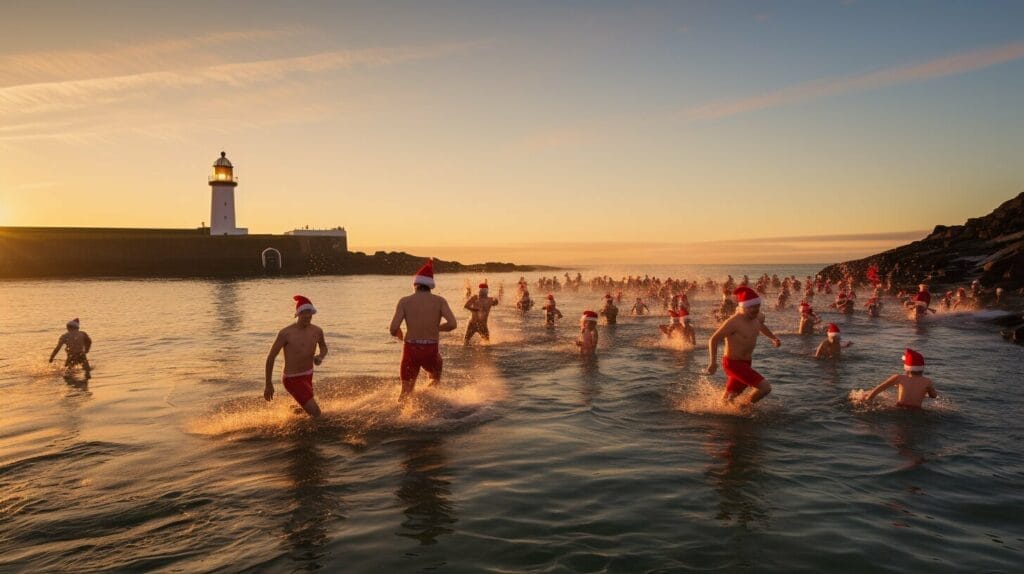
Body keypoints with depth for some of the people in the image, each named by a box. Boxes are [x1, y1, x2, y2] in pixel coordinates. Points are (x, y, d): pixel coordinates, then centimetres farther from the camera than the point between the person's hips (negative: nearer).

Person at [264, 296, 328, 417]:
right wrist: (268, 384, -5)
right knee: (315, 413, -17)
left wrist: (320, 356, -5)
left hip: (308, 377, 6)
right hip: (292, 379, -6)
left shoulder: (317, 331, -1)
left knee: (308, 409, 26)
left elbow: (323, 347, 20)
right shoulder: (286, 333, -16)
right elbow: (271, 357, -7)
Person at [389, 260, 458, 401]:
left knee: (406, 391, 13)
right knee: (435, 382, 27)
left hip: (411, 349, 0)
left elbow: (394, 328, -9)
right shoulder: (439, 301, 2)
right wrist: (436, 328, 10)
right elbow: (453, 324, -10)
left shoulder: (405, 301, 0)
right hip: (431, 350, 0)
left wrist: (399, 335, 15)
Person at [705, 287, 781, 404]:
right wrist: (712, 363, -24)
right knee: (765, 387, -15)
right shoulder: (734, 322, -23)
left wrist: (773, 338, 18)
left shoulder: (758, 317, 2)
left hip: (745, 363, 9)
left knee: (729, 397, 18)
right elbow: (714, 339, -19)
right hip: (733, 363, -9)